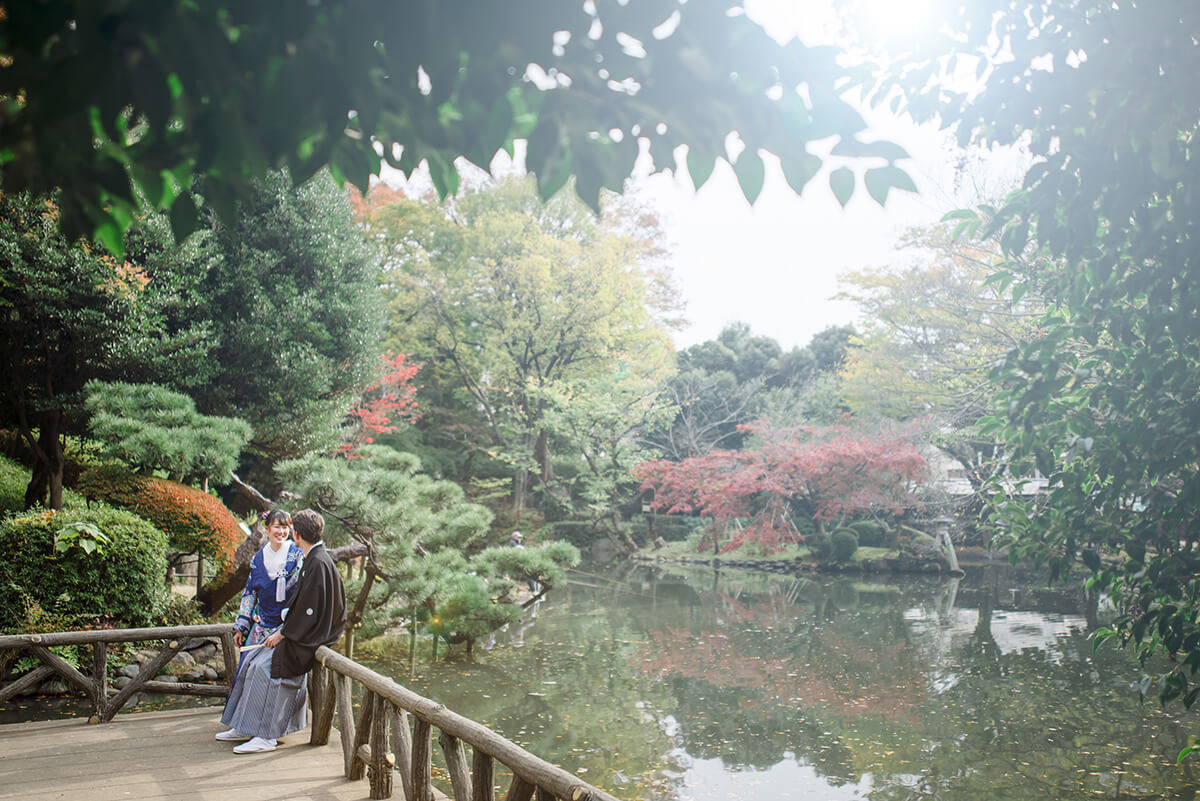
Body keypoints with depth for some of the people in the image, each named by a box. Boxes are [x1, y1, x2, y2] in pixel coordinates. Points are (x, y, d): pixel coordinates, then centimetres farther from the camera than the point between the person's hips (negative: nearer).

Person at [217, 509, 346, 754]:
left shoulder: (319, 564, -20)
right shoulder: (312, 559, 11)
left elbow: (311, 609, -23)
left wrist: (282, 634, -17)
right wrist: (284, 629, 13)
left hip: (312, 636, -10)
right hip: (303, 630, 10)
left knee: (267, 665, -21)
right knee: (254, 660, 5)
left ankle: (266, 736, -16)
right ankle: (245, 727, 12)